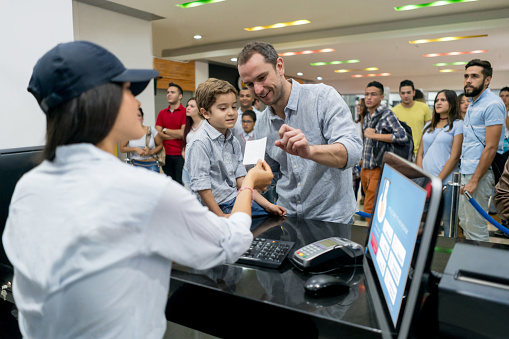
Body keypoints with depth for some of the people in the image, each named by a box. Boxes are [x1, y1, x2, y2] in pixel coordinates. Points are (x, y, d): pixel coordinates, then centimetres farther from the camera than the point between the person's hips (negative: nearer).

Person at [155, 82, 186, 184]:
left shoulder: (185, 112, -4)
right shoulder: (162, 113, 12)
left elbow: (183, 133, -11)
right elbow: (158, 134, 3)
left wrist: (165, 130, 1)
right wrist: (176, 135, -6)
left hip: (180, 154, -5)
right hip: (166, 155, 5)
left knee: (181, 183, -3)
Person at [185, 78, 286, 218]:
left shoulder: (234, 142, 9)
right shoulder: (200, 143, -16)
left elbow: (240, 179, 9)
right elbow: (201, 186, -17)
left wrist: (266, 204, 3)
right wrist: (221, 216, -14)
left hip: (236, 200, 8)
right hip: (219, 206, -8)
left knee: (275, 215, -2)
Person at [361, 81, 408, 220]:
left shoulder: (386, 114, -10)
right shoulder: (367, 117, 16)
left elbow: (402, 136, -23)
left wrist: (374, 135, -19)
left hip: (378, 169, -8)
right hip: (365, 168, 8)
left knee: (369, 210, -9)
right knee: (368, 207, 14)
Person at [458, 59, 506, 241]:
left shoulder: (492, 104, -13)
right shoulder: (473, 105, 16)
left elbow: (491, 147, -18)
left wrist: (474, 180, -19)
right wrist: (467, 177, 15)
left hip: (479, 172, -9)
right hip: (467, 171, 9)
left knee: (475, 226, -2)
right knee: (464, 221, 16)